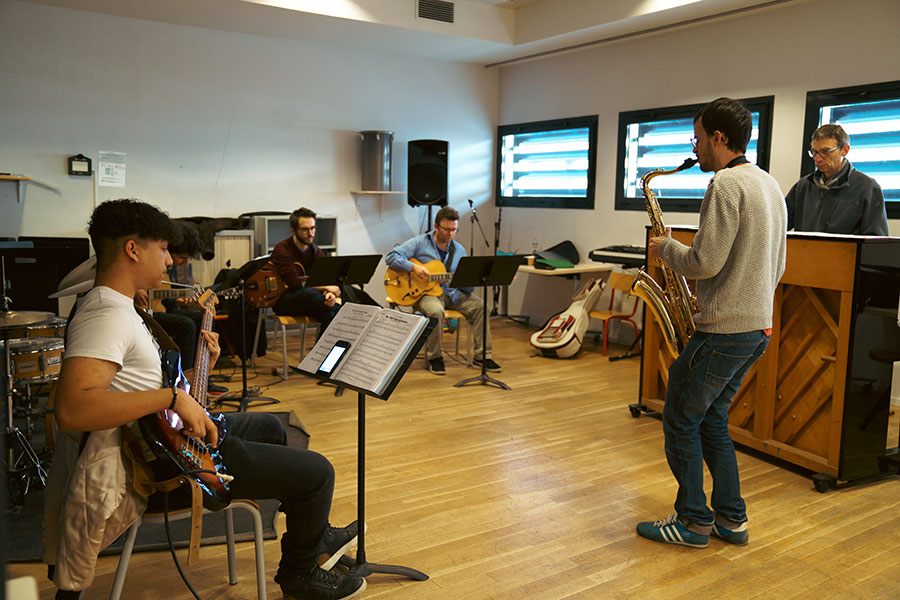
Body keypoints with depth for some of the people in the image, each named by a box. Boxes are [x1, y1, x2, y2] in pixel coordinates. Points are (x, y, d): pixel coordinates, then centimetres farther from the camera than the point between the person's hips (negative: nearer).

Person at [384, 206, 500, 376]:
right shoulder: (420, 243, -3)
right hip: (425, 292, -5)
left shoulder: (459, 250, 9)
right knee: (436, 311, -37)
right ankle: (434, 358, -16)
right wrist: (413, 267, -23)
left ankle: (482, 355, -8)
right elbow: (391, 257, -11)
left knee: (479, 305, -16)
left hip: (450, 292, 5)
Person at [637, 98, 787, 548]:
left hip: (723, 331, -10)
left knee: (681, 419, 3)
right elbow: (776, 265, 19)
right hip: (757, 326, 10)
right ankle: (731, 518, 23)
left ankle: (693, 521, 13)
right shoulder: (770, 184, 15)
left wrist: (666, 248, -4)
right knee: (711, 418, 18)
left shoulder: (726, 184, -16)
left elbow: (705, 262, -22)